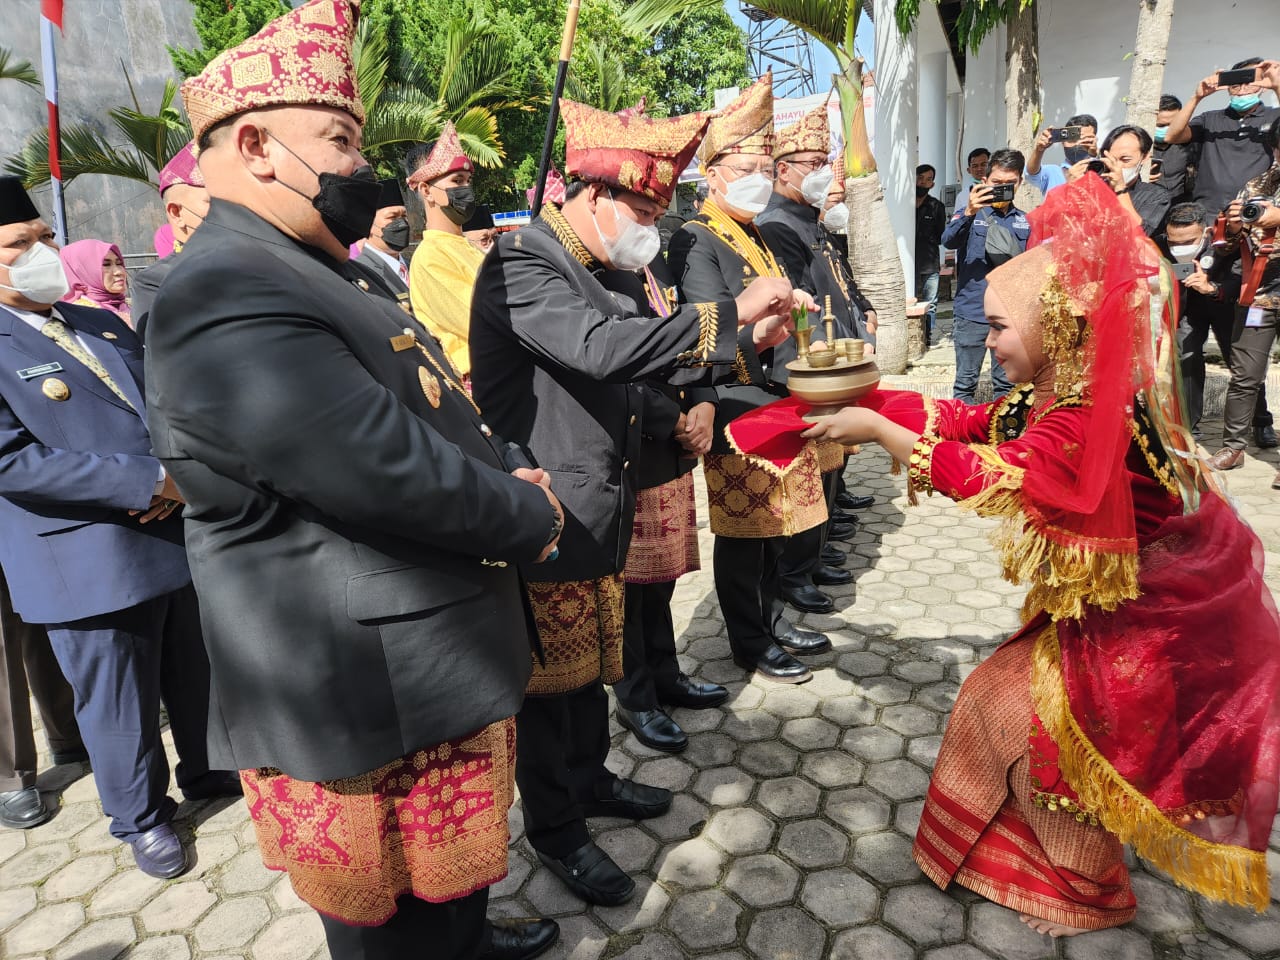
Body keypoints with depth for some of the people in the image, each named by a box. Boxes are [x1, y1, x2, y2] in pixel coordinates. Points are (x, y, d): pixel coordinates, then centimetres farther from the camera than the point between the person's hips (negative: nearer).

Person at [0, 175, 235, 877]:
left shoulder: (104, 325, 12)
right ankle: (141, 818, 32)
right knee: (116, 703, 11)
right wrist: (148, 480, -23)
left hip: (174, 536, 6)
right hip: (90, 566, -6)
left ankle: (204, 771, 43)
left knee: (196, 674, 20)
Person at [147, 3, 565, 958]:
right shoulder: (229, 301, -24)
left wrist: (509, 477, 1)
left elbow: (432, 417, 19)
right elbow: (390, 473, -30)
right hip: (371, 710, -10)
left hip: (439, 673, 10)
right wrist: (533, 515, -13)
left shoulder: (313, 277, 12)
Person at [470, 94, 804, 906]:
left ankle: (590, 780, 42)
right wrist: (728, 312, -27)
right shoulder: (521, 266, -16)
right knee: (554, 674, 7)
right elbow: (602, 349, -32)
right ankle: (555, 827, 26)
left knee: (593, 659, 22)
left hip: (598, 509, 9)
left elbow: (633, 372, 16)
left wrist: (742, 342, 6)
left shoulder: (588, 273, 14)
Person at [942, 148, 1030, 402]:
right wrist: (968, 214, -35)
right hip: (972, 314, -3)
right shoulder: (970, 214, 2)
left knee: (1006, 385, 9)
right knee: (966, 384, 1)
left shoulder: (1024, 221, 12)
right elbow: (948, 241, -18)